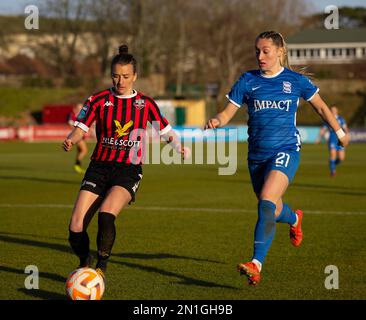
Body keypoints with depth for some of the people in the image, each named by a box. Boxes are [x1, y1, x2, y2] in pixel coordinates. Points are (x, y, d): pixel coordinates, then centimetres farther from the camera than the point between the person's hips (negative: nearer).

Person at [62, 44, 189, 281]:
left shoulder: (145, 104, 4)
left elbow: (166, 130, 14)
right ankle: (84, 262, 22)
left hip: (129, 171, -1)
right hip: (99, 167, 2)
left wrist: (178, 146, -6)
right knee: (76, 227, -11)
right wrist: (70, 141, -20)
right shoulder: (98, 100, 3)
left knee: (106, 214, -30)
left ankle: (101, 267, -9)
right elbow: (80, 129, 2)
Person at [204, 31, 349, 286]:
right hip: (257, 154, 4)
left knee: (267, 202, -25)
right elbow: (228, 112, 2)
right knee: (272, 209, 17)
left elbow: (320, 106, 13)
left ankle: (256, 265, -29)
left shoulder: (295, 80, -1)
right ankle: (295, 219, 56)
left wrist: (340, 132, 21)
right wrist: (217, 121, -21)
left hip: (286, 150, -4)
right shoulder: (248, 81, 3)